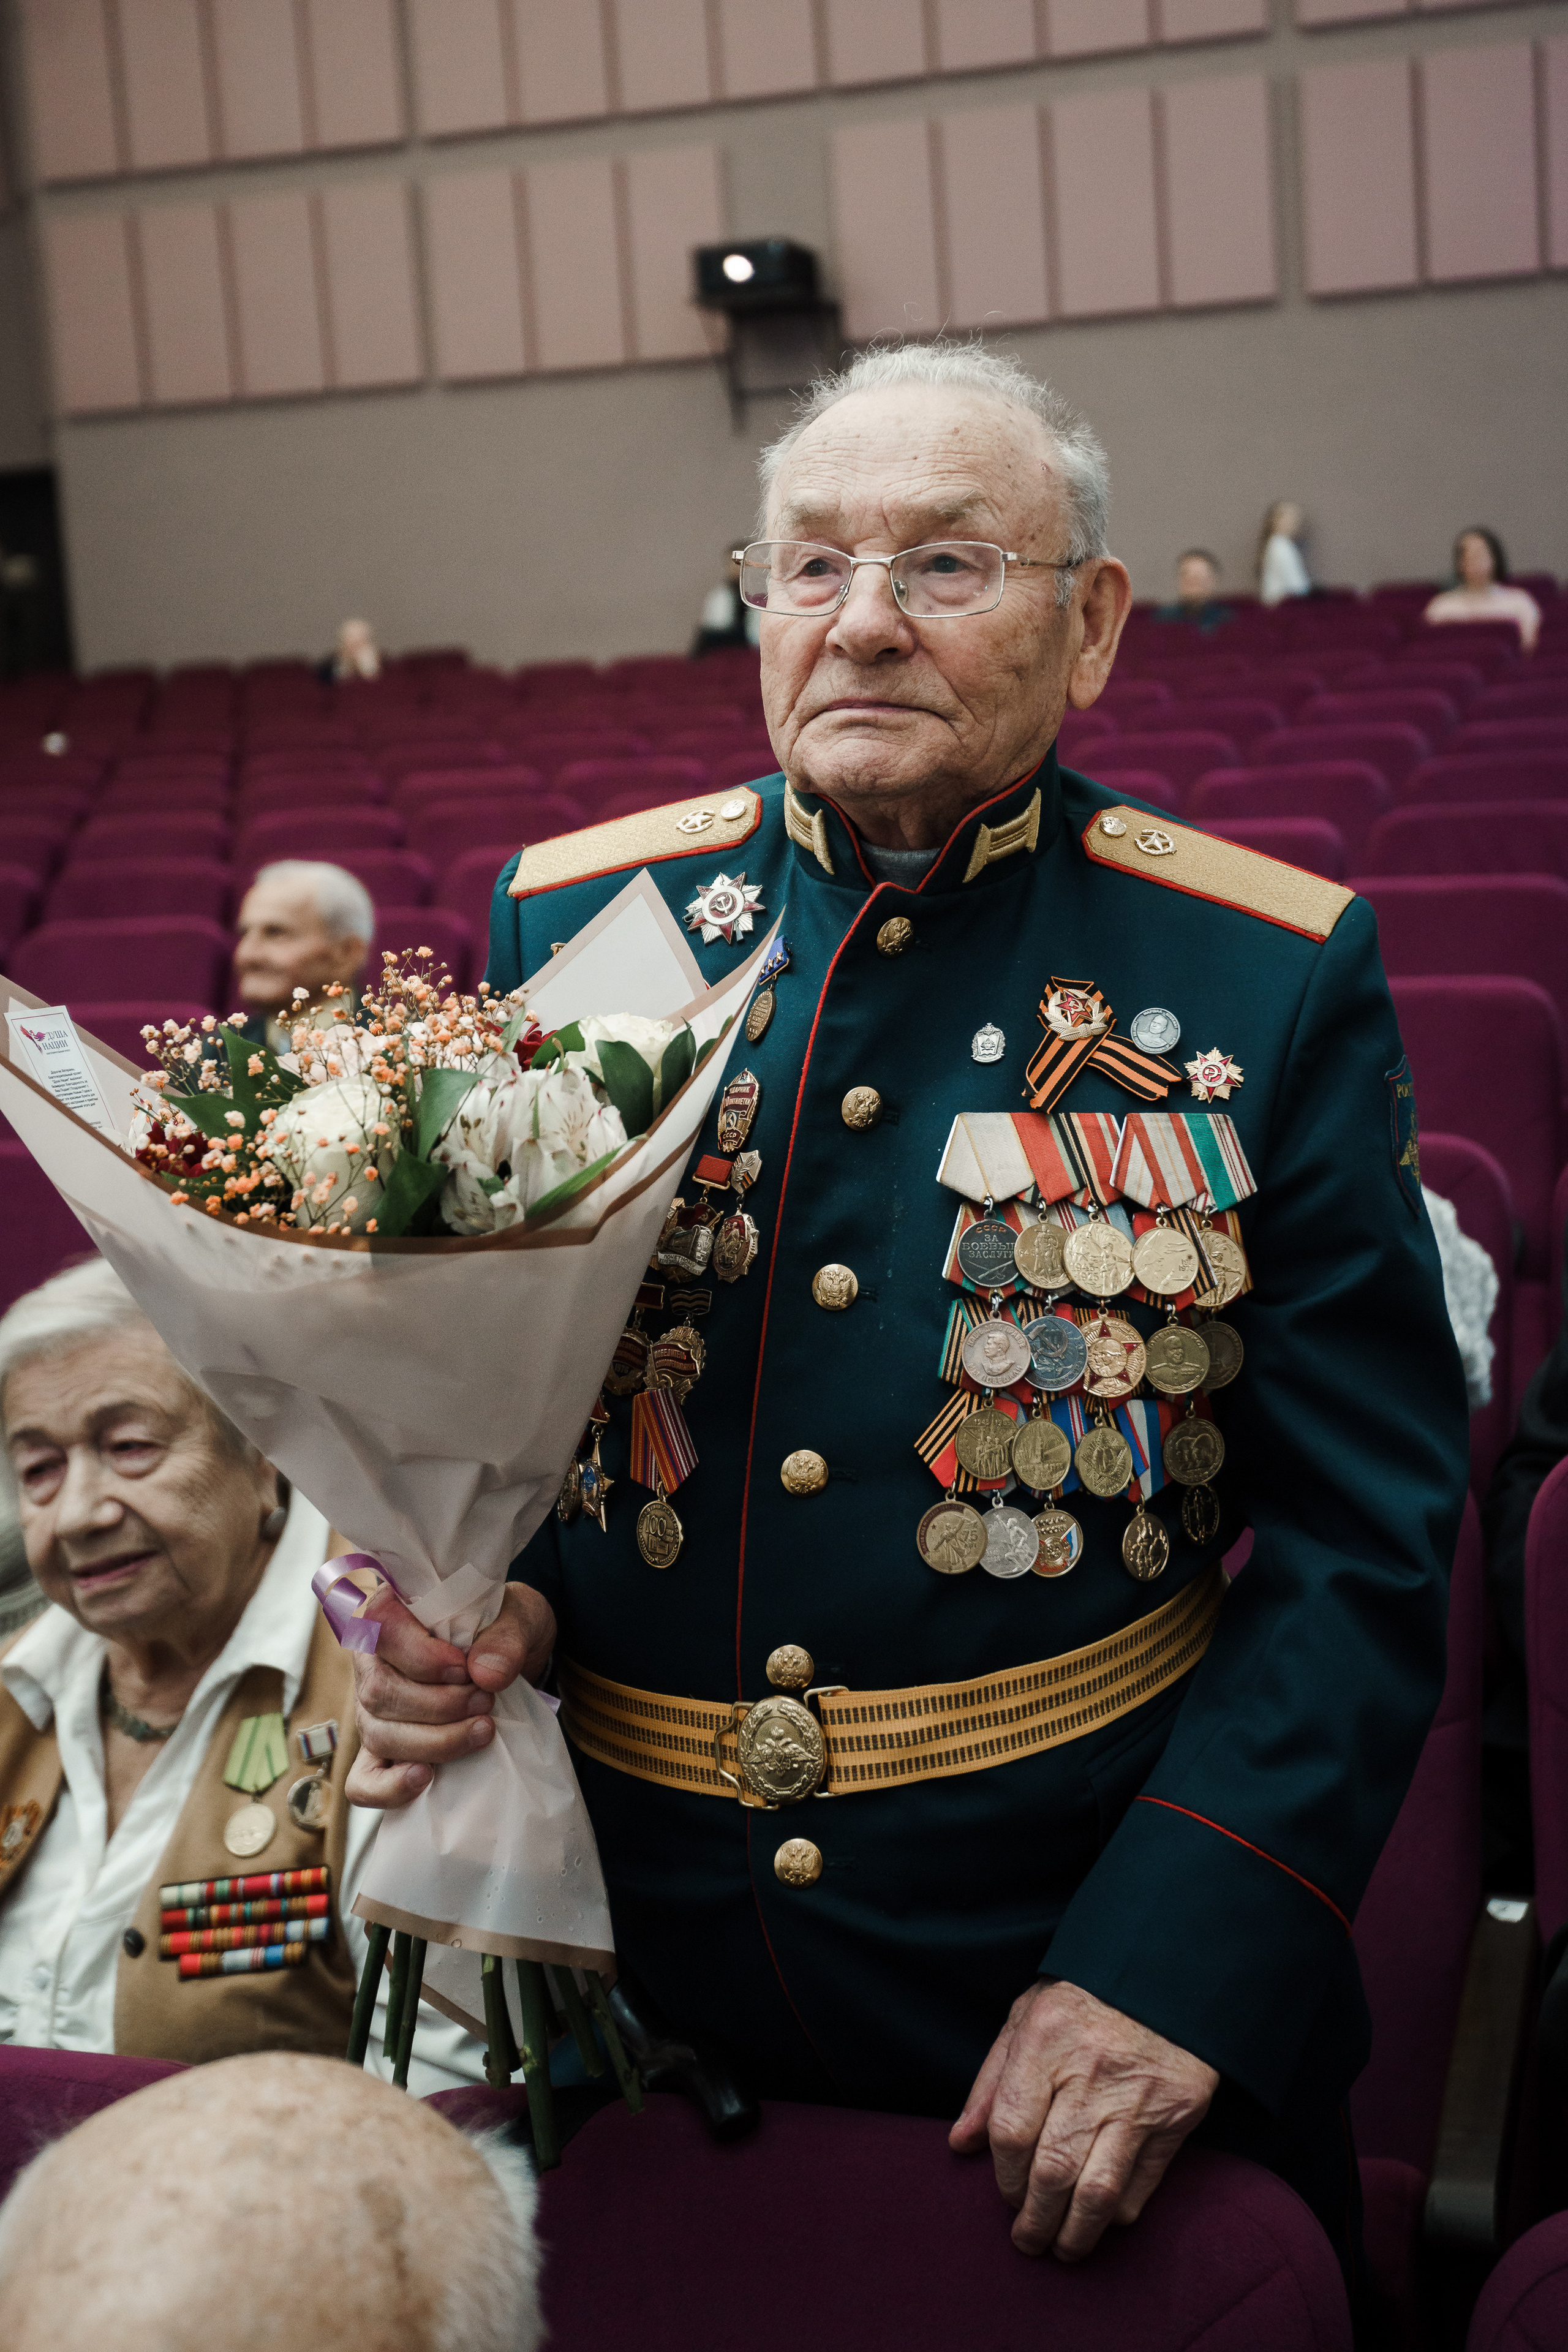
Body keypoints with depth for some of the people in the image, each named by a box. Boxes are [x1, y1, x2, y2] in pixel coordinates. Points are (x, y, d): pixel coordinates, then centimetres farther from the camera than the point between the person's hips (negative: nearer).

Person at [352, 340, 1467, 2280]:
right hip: (634, 1954, 3)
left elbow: (1363, 1532, -9)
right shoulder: (568, 919, -1)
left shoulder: (1272, 974, -9)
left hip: (1084, 1976, -2)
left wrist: (1177, 1960, -17)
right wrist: (480, 1595, -12)